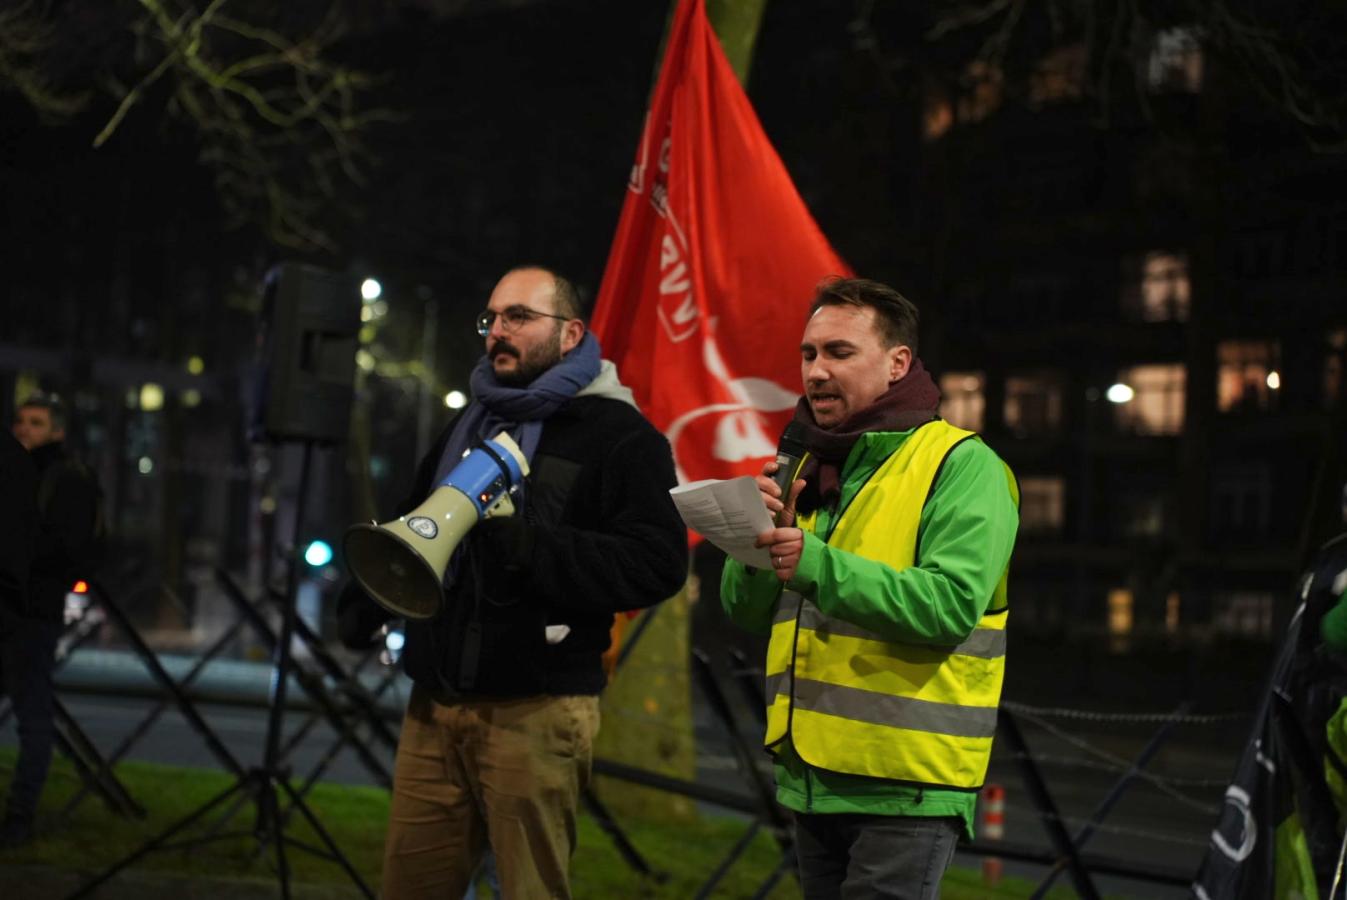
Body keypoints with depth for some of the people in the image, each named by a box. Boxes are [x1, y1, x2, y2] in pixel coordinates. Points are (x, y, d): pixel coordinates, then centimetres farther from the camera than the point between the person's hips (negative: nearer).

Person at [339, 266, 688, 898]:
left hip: (536, 711, -6)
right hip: (435, 705, 7)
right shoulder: (468, 426, 21)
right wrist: (364, 603, 14)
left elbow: (658, 563, -16)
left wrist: (532, 547, -23)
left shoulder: (617, 434, -3)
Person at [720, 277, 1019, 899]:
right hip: (812, 779, 7)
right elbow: (746, 610, 10)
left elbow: (950, 603, -23)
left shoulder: (961, 464, -8)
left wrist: (816, 566, -30)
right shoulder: (809, 469, 15)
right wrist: (761, 539, -10)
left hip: (905, 786, -7)